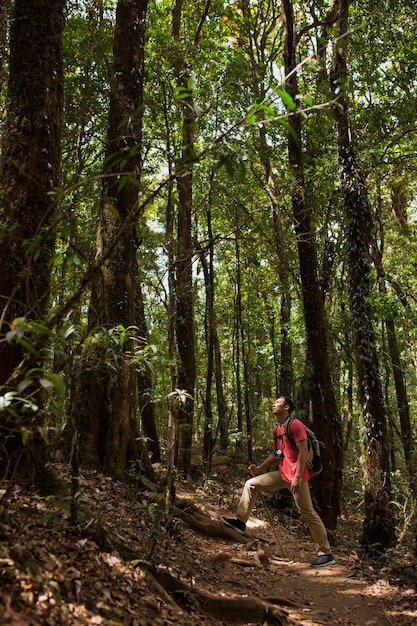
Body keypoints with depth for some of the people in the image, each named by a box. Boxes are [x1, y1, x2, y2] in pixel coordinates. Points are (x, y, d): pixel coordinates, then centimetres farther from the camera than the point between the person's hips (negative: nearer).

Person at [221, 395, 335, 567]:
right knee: (251, 484, 7)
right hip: (282, 475, 9)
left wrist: (297, 477, -22)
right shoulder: (277, 430, 15)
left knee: (308, 513, -3)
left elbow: (303, 452, -17)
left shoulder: (295, 425, -12)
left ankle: (326, 554, 8)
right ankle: (241, 521, 14)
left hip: (295, 477, -9)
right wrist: (259, 468, 11)